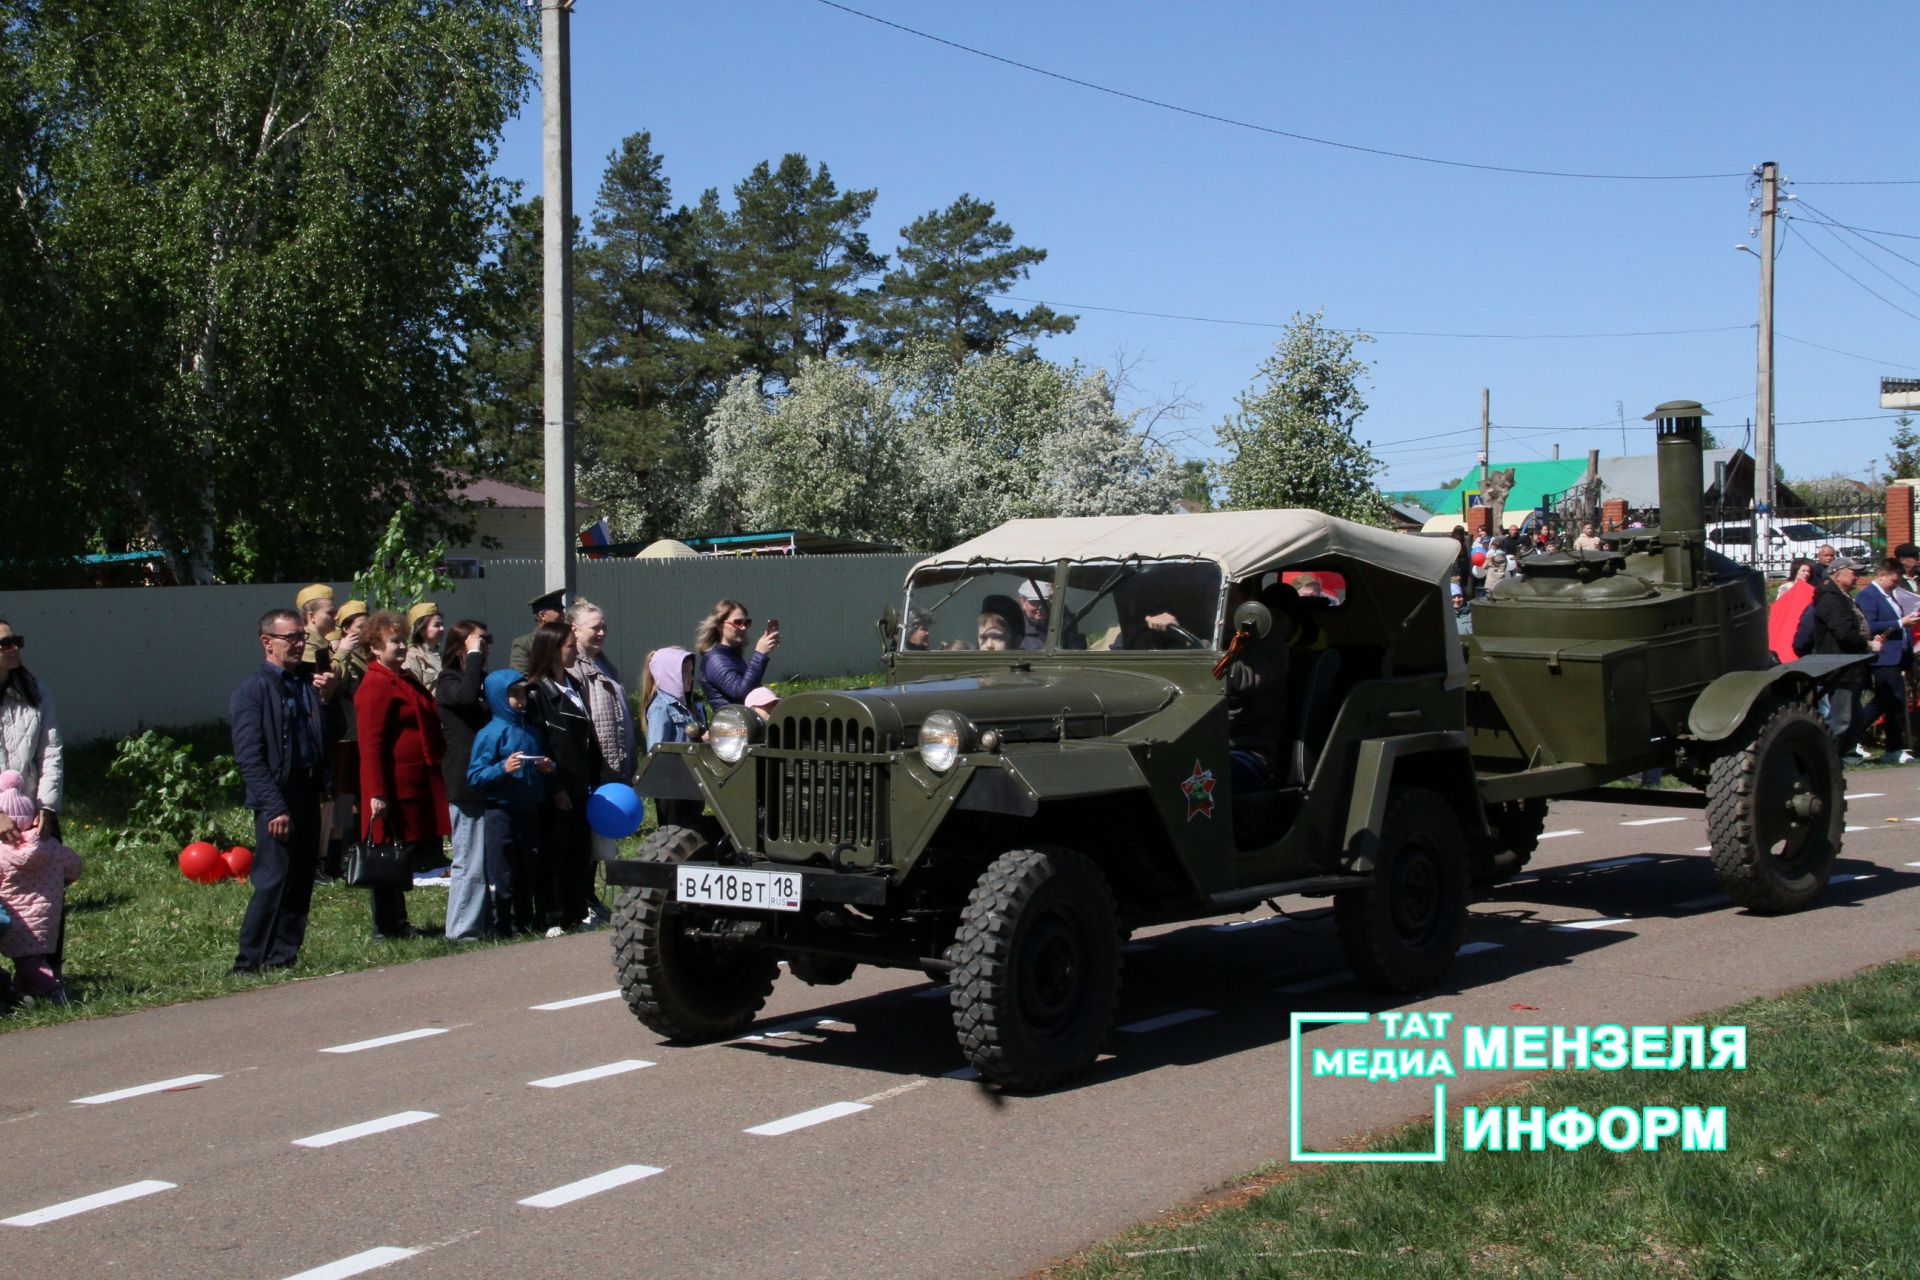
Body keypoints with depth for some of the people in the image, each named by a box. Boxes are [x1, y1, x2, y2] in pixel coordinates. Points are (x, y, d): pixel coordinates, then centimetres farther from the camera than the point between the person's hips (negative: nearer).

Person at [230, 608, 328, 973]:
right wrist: (274, 807, -18)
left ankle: (284, 957, 17)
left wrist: (325, 789, 7)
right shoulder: (252, 690, -7)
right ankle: (249, 963, 0)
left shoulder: (307, 686, 14)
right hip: (277, 799, -7)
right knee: (272, 881, -8)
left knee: (300, 883, 9)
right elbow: (249, 757, -13)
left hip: (307, 795, 7)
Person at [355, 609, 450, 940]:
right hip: (394, 787, -10)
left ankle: (397, 922, 24)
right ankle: (386, 926, 6)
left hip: (417, 785, 10)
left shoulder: (406, 680, 17)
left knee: (408, 857, 14)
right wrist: (377, 794, -23)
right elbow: (370, 745, -19)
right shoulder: (376, 686, -14)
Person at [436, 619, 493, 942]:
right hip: (465, 784, -9)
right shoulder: (448, 682, -6)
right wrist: (474, 658, -19)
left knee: (489, 861, 13)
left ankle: (484, 923, 20)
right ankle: (462, 929, -1)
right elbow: (467, 696, -29)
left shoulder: (483, 678, 19)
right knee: (469, 861, -7)